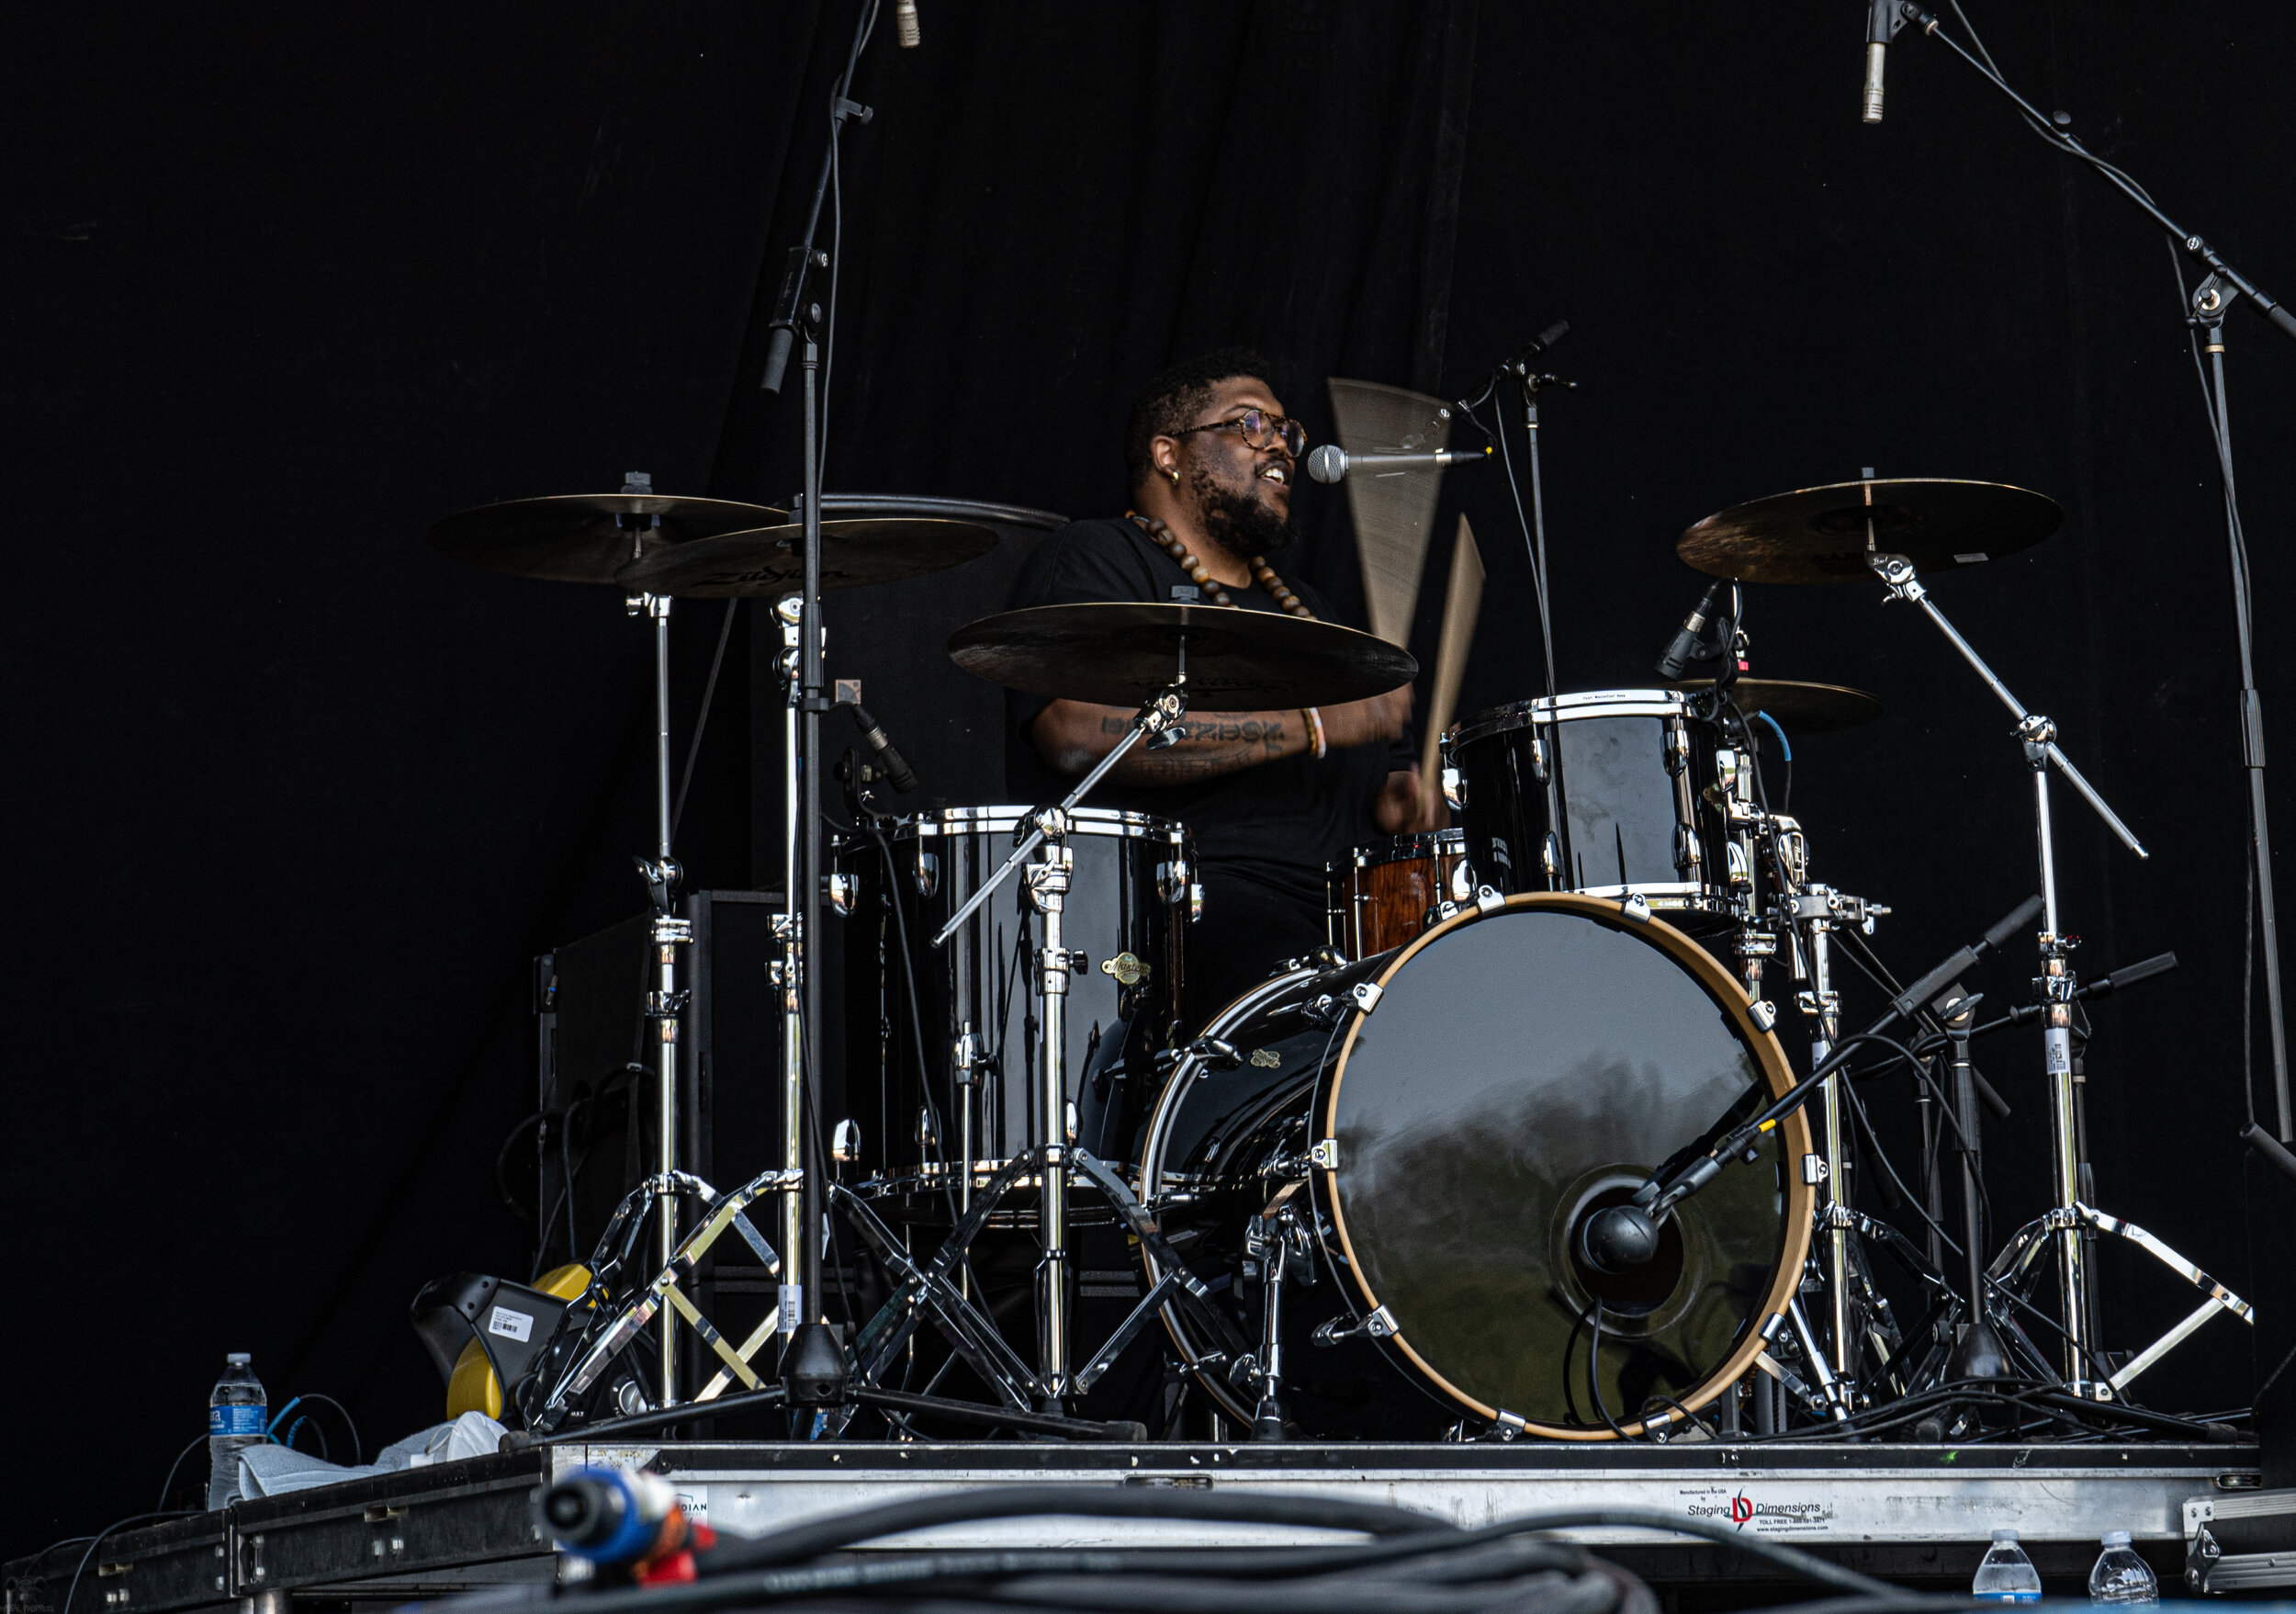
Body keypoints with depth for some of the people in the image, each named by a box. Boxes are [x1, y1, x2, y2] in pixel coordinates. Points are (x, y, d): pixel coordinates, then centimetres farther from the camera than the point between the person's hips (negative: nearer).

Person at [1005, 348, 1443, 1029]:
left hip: (1343, 900, 8)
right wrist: (1314, 723, -15)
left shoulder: (1299, 603, 30)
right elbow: (1081, 732, -16)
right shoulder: (1094, 562, 4)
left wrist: (1401, 800, 8)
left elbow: (1379, 768, 36)